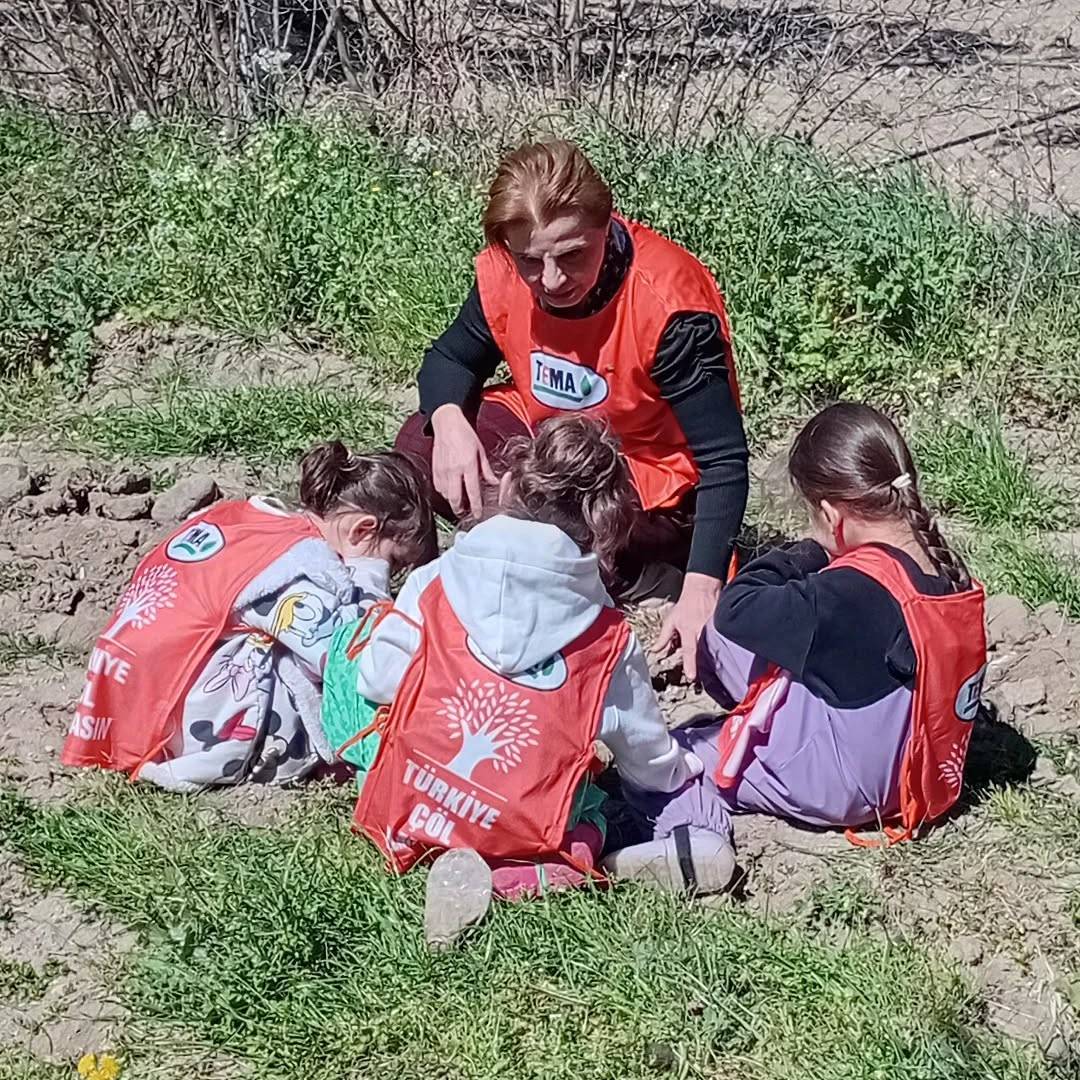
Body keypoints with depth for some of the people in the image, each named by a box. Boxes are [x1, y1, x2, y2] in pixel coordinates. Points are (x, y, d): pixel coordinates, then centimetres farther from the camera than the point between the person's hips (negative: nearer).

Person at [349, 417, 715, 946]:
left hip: (412, 818, 3)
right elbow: (649, 761, 12)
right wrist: (683, 768, 36)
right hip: (524, 835, -3)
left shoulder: (437, 584, -1)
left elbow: (375, 679, 5)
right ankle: (518, 878, -10)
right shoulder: (609, 639, 0)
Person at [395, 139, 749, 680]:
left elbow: (723, 458, -29)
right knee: (421, 448, -15)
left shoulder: (669, 303, -32)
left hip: (651, 490, -7)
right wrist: (450, 422, -24)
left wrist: (700, 593, -39)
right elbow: (452, 359, 2)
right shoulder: (504, 274, -16)